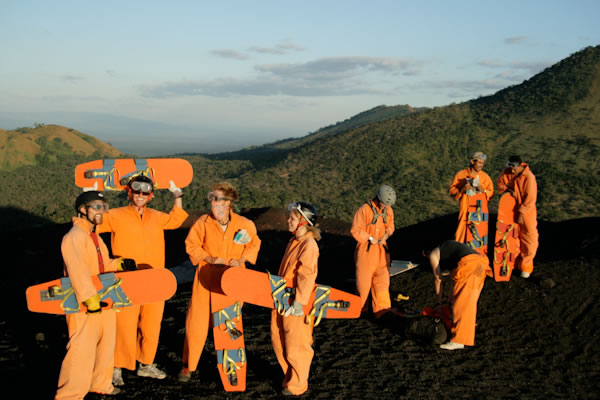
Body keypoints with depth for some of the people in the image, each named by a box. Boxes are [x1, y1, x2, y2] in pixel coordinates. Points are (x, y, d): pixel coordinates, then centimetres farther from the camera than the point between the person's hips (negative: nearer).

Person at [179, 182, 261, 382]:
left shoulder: (244, 224, -7)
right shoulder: (203, 222, -7)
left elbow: (254, 245, 7)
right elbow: (191, 245, 2)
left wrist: (241, 260, -9)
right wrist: (209, 258, -12)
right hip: (206, 278, 0)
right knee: (197, 320, 0)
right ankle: (189, 365, 17)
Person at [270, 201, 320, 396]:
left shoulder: (309, 245, -19)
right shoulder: (293, 241, 9)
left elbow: (306, 276, -25)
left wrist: (299, 302, -28)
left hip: (296, 305, -9)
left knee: (295, 346, 5)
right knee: (278, 340, 17)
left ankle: (297, 385, 23)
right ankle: (289, 377, 34)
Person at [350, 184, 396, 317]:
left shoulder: (388, 210, 3)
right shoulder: (364, 209, -15)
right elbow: (355, 230, -13)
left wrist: (386, 235, -6)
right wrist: (370, 238, -17)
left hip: (381, 250, 4)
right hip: (366, 249, -4)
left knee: (382, 280, 1)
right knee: (363, 280, 4)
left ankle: (382, 310, 6)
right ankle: (359, 308, 24)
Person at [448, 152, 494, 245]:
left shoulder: (485, 177, 6)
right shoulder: (460, 174, 2)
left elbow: (491, 193, 7)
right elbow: (451, 190, 4)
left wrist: (483, 190, -13)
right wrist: (462, 189, -14)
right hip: (465, 210, -1)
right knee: (462, 233, -5)